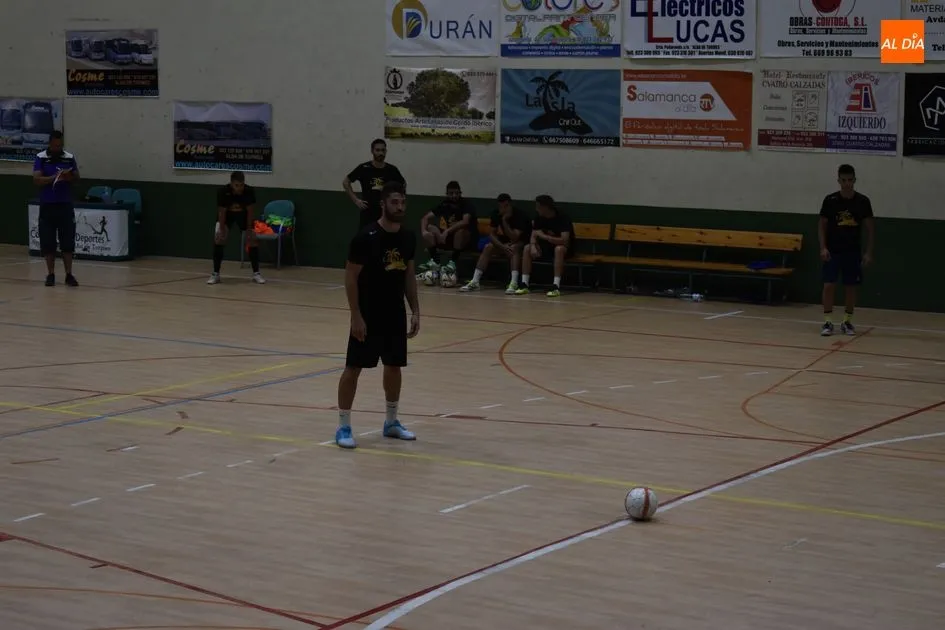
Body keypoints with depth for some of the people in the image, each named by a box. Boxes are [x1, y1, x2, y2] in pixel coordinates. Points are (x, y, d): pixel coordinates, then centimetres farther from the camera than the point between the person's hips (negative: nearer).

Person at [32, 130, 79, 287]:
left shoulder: (69, 157, 4)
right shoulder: (40, 158, -2)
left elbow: (77, 178, 6)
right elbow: (37, 180, -10)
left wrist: (69, 177, -16)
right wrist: (54, 177, -24)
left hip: (65, 205, 1)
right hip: (47, 206, -1)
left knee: (68, 242, 0)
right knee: (47, 242, 2)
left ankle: (69, 274, 3)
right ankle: (51, 274, 10)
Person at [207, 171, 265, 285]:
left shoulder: (250, 191, -31)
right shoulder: (223, 191, -35)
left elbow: (250, 210, -18)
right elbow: (222, 212, -25)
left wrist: (248, 229, -17)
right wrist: (222, 231, -26)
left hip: (243, 214, 1)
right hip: (227, 215, -1)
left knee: (253, 239, -9)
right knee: (218, 238, -17)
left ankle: (256, 273, 2)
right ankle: (215, 274, -9)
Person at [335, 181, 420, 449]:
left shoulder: (408, 237, 2)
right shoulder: (366, 237, -17)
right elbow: (350, 277, -13)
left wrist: (415, 311, 8)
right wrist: (356, 316, -16)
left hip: (396, 314, 6)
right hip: (368, 315, -6)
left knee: (394, 366, 13)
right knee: (353, 367, -2)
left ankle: (391, 422, 27)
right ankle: (343, 427, 5)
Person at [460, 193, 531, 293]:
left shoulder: (520, 215, -26)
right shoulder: (496, 214, -9)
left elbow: (514, 238, -32)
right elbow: (492, 234, -9)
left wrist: (504, 221, -35)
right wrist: (502, 246, -26)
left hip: (521, 241, -5)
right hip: (506, 241, 5)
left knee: (514, 248, -37)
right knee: (488, 247, -19)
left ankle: (514, 283, -47)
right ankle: (474, 282, -25)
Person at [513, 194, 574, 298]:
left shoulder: (563, 218, -23)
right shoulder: (539, 218, -4)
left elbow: (564, 241, -33)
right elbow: (533, 236, -4)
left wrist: (543, 236, -29)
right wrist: (533, 246, -28)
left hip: (565, 249, -6)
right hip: (548, 247, 6)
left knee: (559, 249, -40)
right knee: (527, 248, -16)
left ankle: (556, 287, -42)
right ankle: (524, 284, -17)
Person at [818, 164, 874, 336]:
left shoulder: (863, 201, -2)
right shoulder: (830, 200, -4)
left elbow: (869, 228, 3)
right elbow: (822, 225, 1)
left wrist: (868, 252, -3)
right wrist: (823, 247, -9)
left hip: (853, 251, 1)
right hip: (833, 251, -1)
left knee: (851, 286, 4)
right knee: (829, 285, -6)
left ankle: (847, 321, 15)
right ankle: (828, 321, -1)